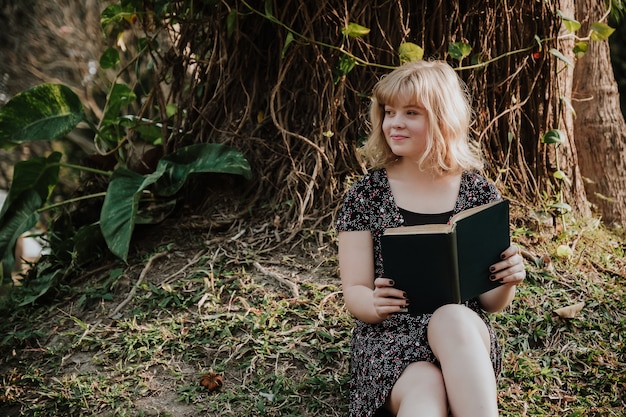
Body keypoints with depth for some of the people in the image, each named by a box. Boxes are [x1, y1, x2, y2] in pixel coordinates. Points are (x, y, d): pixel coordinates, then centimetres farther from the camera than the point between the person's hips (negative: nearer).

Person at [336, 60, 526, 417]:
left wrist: (507, 283, -14)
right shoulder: (366, 194, 3)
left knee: (451, 319, -37)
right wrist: (375, 303, -24)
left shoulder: (480, 194, 6)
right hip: (387, 334, -2)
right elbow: (354, 293, 0)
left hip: (465, 334, 2)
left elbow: (491, 303, 9)